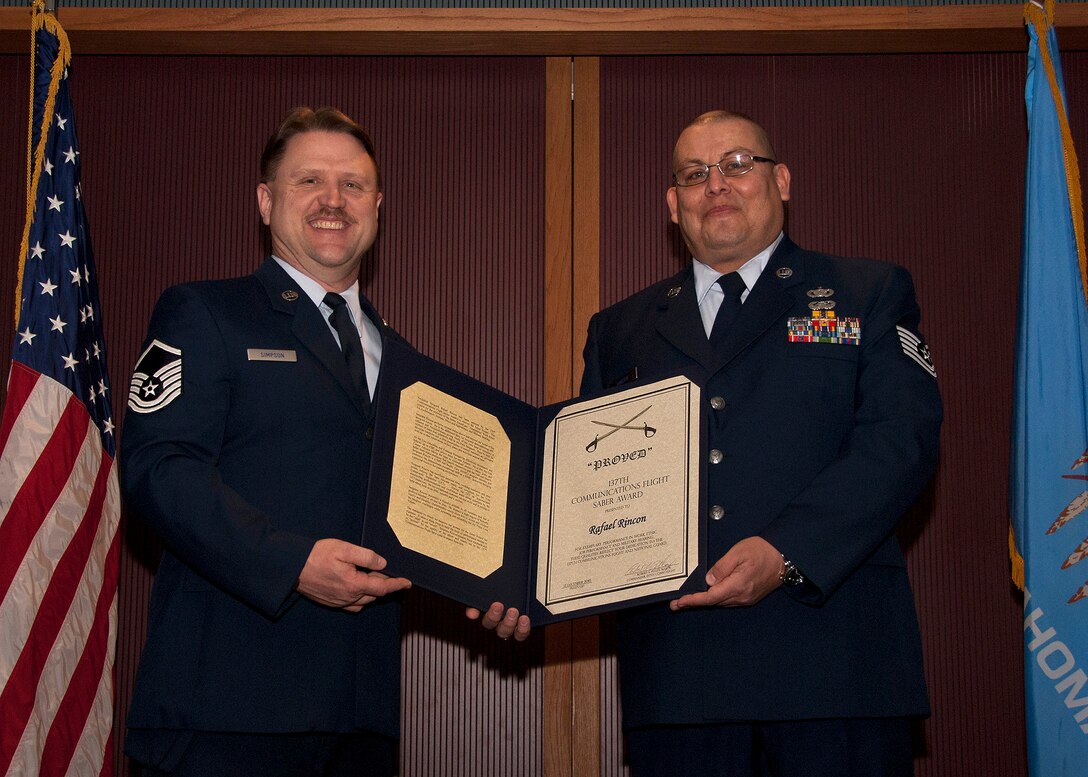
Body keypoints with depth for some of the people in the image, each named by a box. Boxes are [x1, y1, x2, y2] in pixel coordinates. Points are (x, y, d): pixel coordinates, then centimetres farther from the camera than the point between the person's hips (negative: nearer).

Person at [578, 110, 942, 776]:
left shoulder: (872, 293, 9)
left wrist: (785, 552, -19)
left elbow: (901, 438, -5)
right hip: (673, 666, 3)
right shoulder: (620, 331, 20)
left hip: (833, 664, -2)